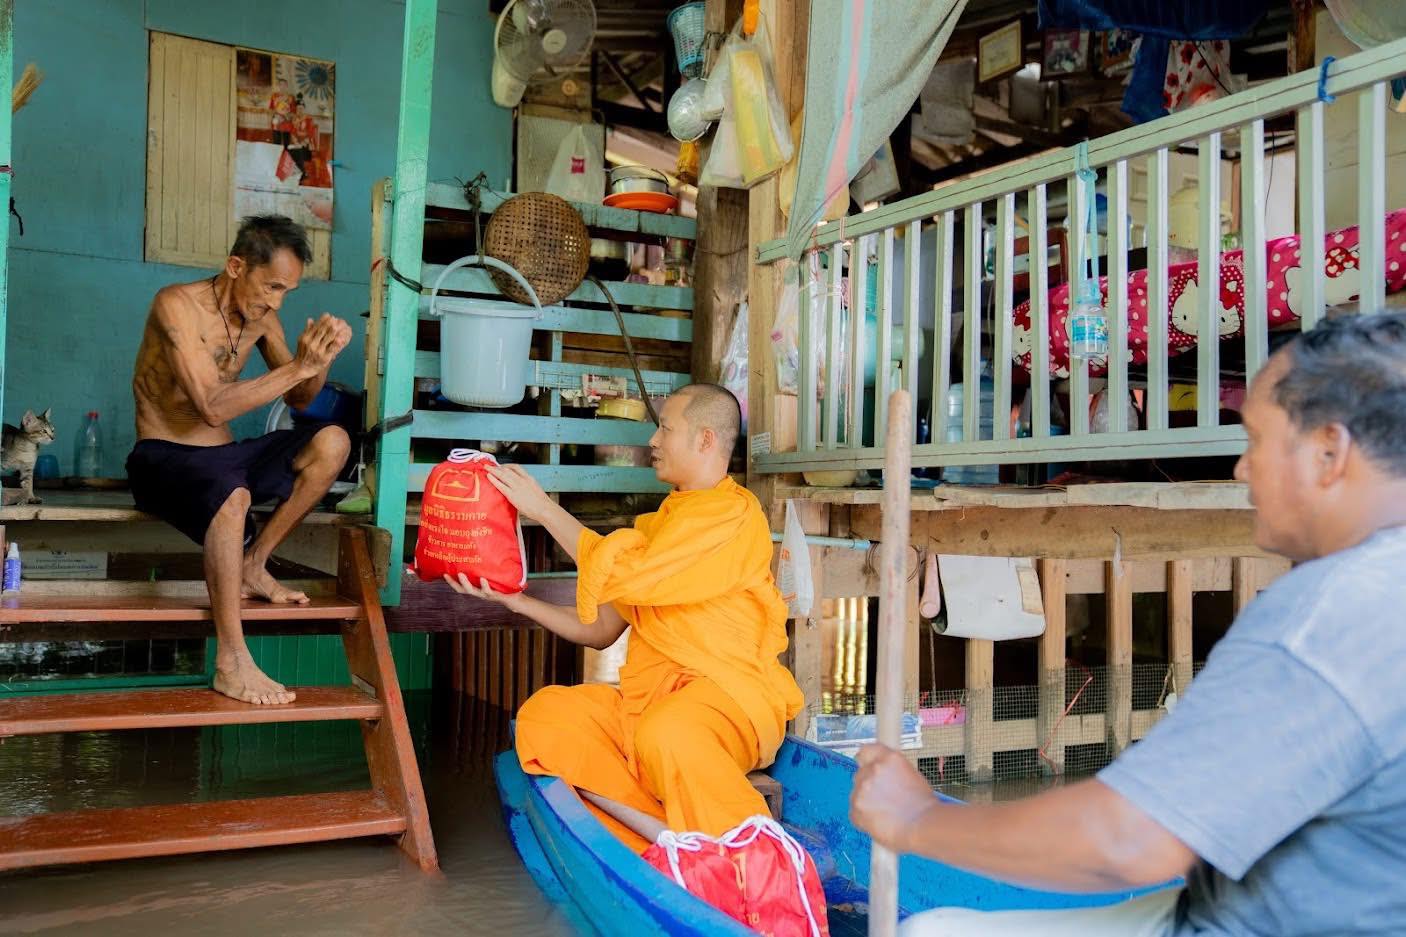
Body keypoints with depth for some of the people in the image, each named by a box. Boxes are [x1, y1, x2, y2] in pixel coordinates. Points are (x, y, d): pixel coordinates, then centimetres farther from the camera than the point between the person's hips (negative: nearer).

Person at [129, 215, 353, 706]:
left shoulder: (260, 315, 4)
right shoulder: (178, 305, -17)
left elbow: (299, 399, 8)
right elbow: (212, 407, -26)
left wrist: (320, 358, -13)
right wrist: (297, 366, -30)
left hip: (223, 455, 7)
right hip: (163, 457, -7)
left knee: (331, 442, -14)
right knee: (232, 496, -39)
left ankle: (252, 566, -6)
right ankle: (231, 663, -32)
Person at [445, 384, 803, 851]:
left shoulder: (733, 512, -7)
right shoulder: (659, 522, 20)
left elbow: (622, 575, -16)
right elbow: (600, 630, 19)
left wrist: (543, 508, -6)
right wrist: (516, 601, 8)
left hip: (729, 697, -8)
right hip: (647, 699, 8)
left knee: (665, 736, -38)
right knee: (544, 713, -14)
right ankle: (673, 838, -24)